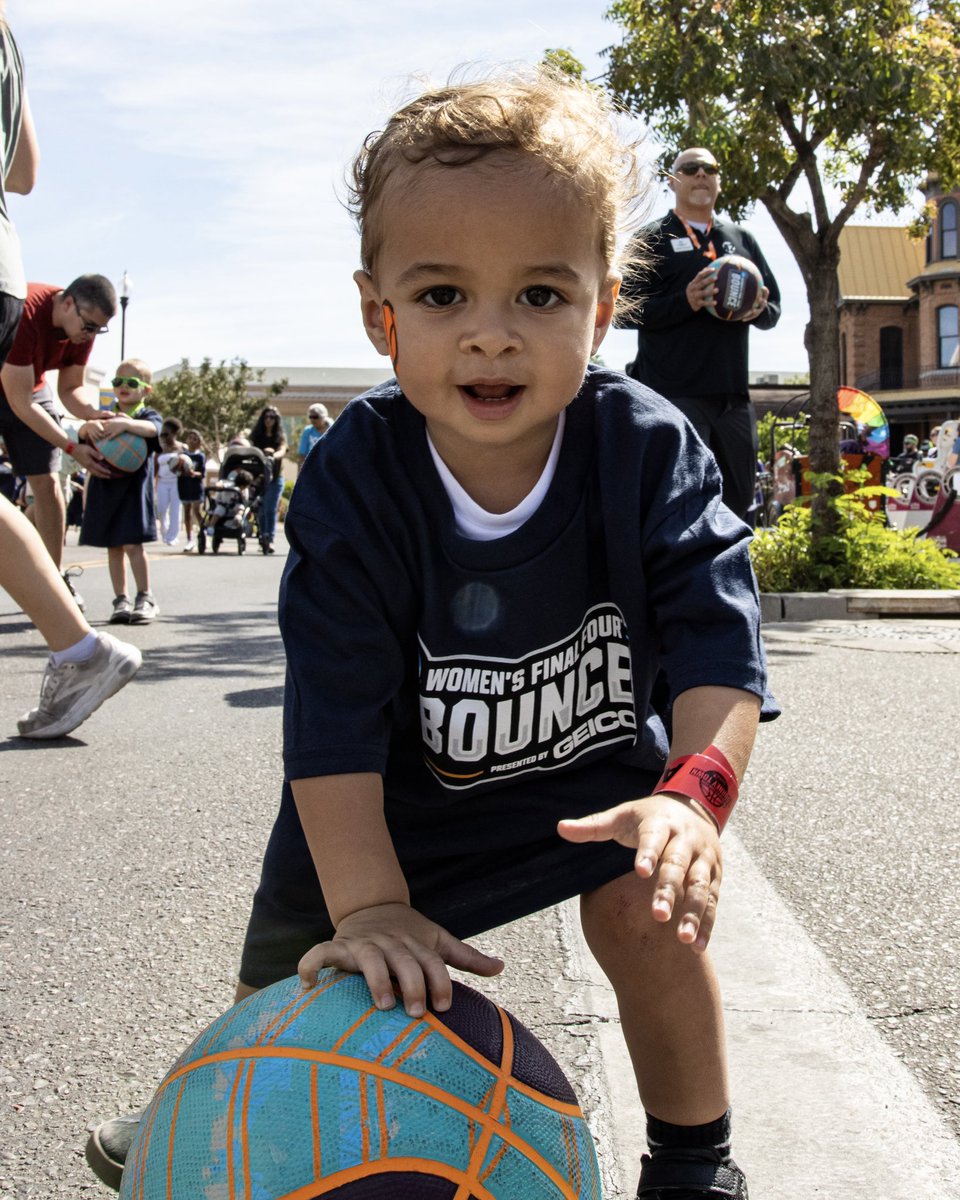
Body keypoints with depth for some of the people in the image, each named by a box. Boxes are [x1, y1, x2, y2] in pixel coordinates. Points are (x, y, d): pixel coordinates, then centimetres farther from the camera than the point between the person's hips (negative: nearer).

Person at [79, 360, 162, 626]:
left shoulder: (148, 415, 0)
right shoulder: (106, 414, 11)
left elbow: (151, 428, -23)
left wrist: (124, 423, -41)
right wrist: (92, 426, -28)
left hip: (134, 486, -4)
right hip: (105, 486, 4)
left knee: (132, 543, -10)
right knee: (113, 546, 6)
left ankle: (145, 598, 0)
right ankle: (121, 600, 12)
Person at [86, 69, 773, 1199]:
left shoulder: (648, 451, -24)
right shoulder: (352, 481, -27)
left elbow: (718, 644, -25)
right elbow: (334, 714, -26)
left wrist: (694, 789, -43)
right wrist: (369, 904, -31)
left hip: (594, 765, 0)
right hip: (400, 786, 0)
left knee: (650, 919, -20)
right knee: (295, 977, 9)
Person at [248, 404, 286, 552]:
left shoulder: (280, 436, 7)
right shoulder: (256, 435, 12)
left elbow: (282, 450, -10)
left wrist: (273, 455, -33)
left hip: (275, 477, -1)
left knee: (271, 509, -9)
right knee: (262, 509, 2)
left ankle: (269, 539, -11)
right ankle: (264, 537, 9)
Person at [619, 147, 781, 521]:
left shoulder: (742, 240, 19)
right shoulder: (653, 240, 5)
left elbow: (774, 307, 20)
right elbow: (627, 311, -3)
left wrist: (759, 310, -5)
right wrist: (685, 302, -18)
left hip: (733, 394, 6)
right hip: (675, 394, -5)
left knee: (737, 497, 11)